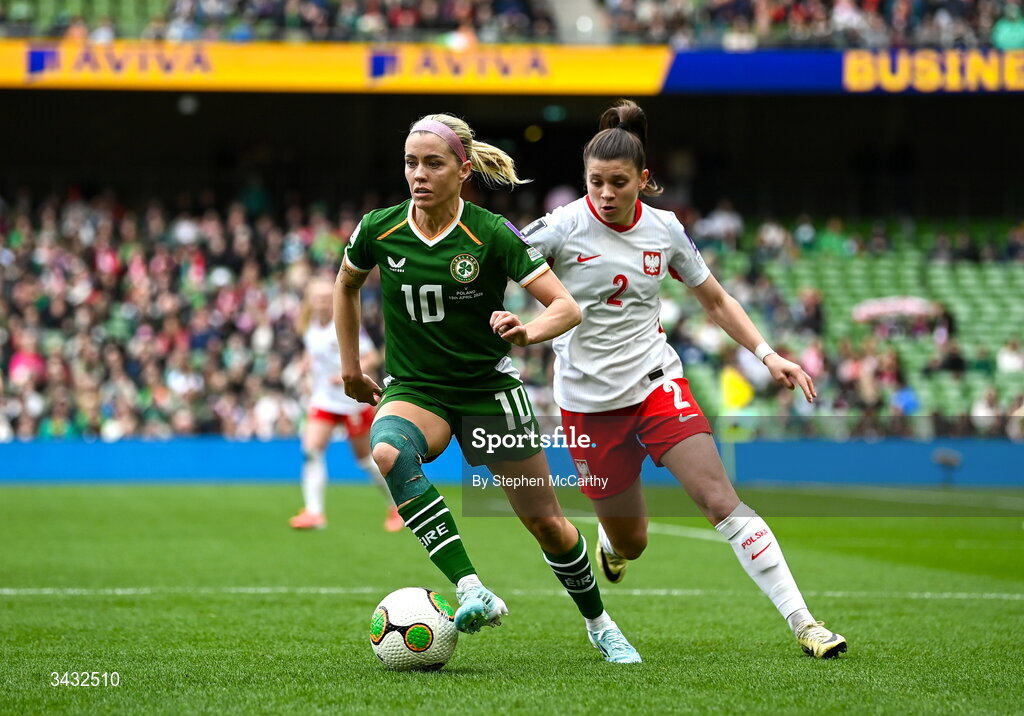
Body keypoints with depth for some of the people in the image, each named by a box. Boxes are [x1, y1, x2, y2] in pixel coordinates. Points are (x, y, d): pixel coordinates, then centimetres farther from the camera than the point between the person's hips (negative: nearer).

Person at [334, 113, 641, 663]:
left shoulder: (491, 235, -15)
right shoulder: (379, 230, -7)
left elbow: (568, 307, -15)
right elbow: (346, 286, 16)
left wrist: (527, 332, -35)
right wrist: (351, 365, 16)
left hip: (489, 389, -1)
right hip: (414, 389, 1)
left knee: (546, 523, 5)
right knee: (388, 452, -35)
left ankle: (599, 624, 34)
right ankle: (472, 592, -38)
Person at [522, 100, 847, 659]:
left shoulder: (664, 230, -1)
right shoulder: (563, 227, -11)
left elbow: (716, 302, 11)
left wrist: (767, 356, -1)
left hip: (656, 381, 1)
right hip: (587, 399, -1)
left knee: (720, 500, -16)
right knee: (630, 544, 6)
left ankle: (802, 622, -15)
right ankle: (611, 534, 46)